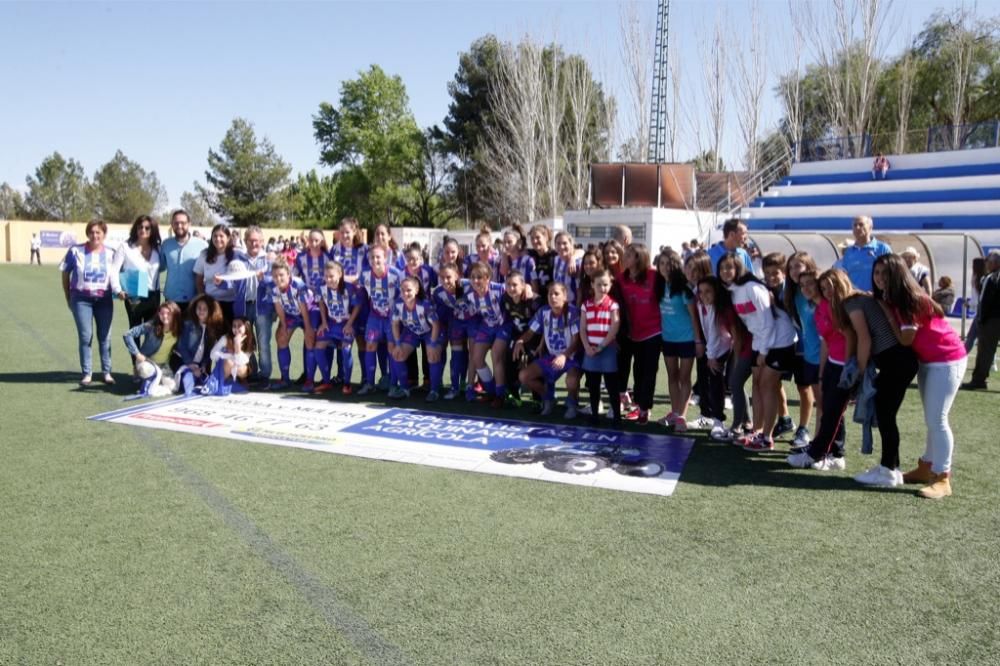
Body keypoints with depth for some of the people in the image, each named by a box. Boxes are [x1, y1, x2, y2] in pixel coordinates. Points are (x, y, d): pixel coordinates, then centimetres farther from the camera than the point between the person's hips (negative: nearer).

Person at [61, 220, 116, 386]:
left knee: (105, 337, 4)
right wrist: (68, 298, 6)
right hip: (81, 299, -1)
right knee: (85, 336, -2)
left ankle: (107, 372, 12)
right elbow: (65, 274, 4)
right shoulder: (76, 251, -4)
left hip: (104, 300, 2)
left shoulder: (110, 254, 1)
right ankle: (86, 374, 7)